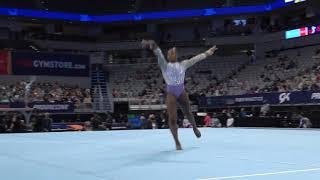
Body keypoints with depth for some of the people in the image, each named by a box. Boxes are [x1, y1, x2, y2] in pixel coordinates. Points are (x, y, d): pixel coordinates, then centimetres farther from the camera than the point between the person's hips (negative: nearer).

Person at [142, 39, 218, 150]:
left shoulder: (183, 64, 6)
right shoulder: (165, 65, -3)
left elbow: (196, 58, 12)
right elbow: (159, 55, -21)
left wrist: (207, 53, 16)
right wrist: (154, 47, -39)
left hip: (182, 93, 3)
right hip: (171, 94, -3)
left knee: (188, 113, 22)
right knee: (172, 119, -7)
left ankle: (195, 128, 53)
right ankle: (177, 142, 6)